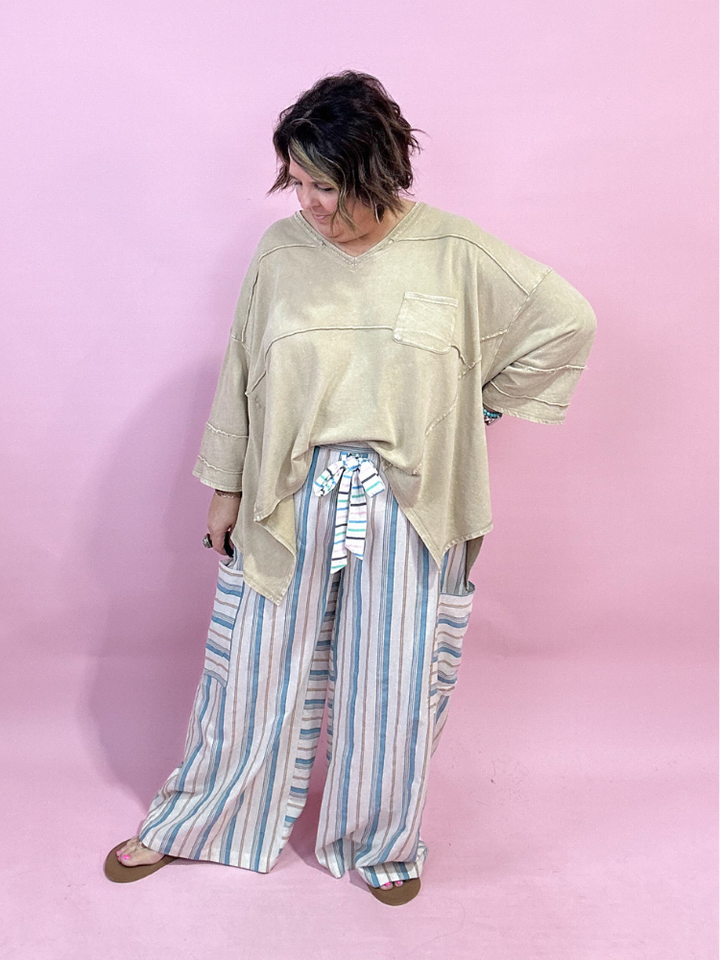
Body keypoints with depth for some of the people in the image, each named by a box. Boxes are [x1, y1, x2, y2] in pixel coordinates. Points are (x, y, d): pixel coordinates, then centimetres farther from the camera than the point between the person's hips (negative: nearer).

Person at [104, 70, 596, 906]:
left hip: (408, 507, -1)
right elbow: (241, 374, 5)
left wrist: (487, 400, 2)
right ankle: (192, 823, 39)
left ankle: (379, 843, 39)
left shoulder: (455, 252, -7)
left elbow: (566, 319, 1)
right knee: (255, 669, 14)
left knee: (395, 683, 12)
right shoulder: (281, 249, -1)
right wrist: (225, 486, 6)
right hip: (290, 500, 1)